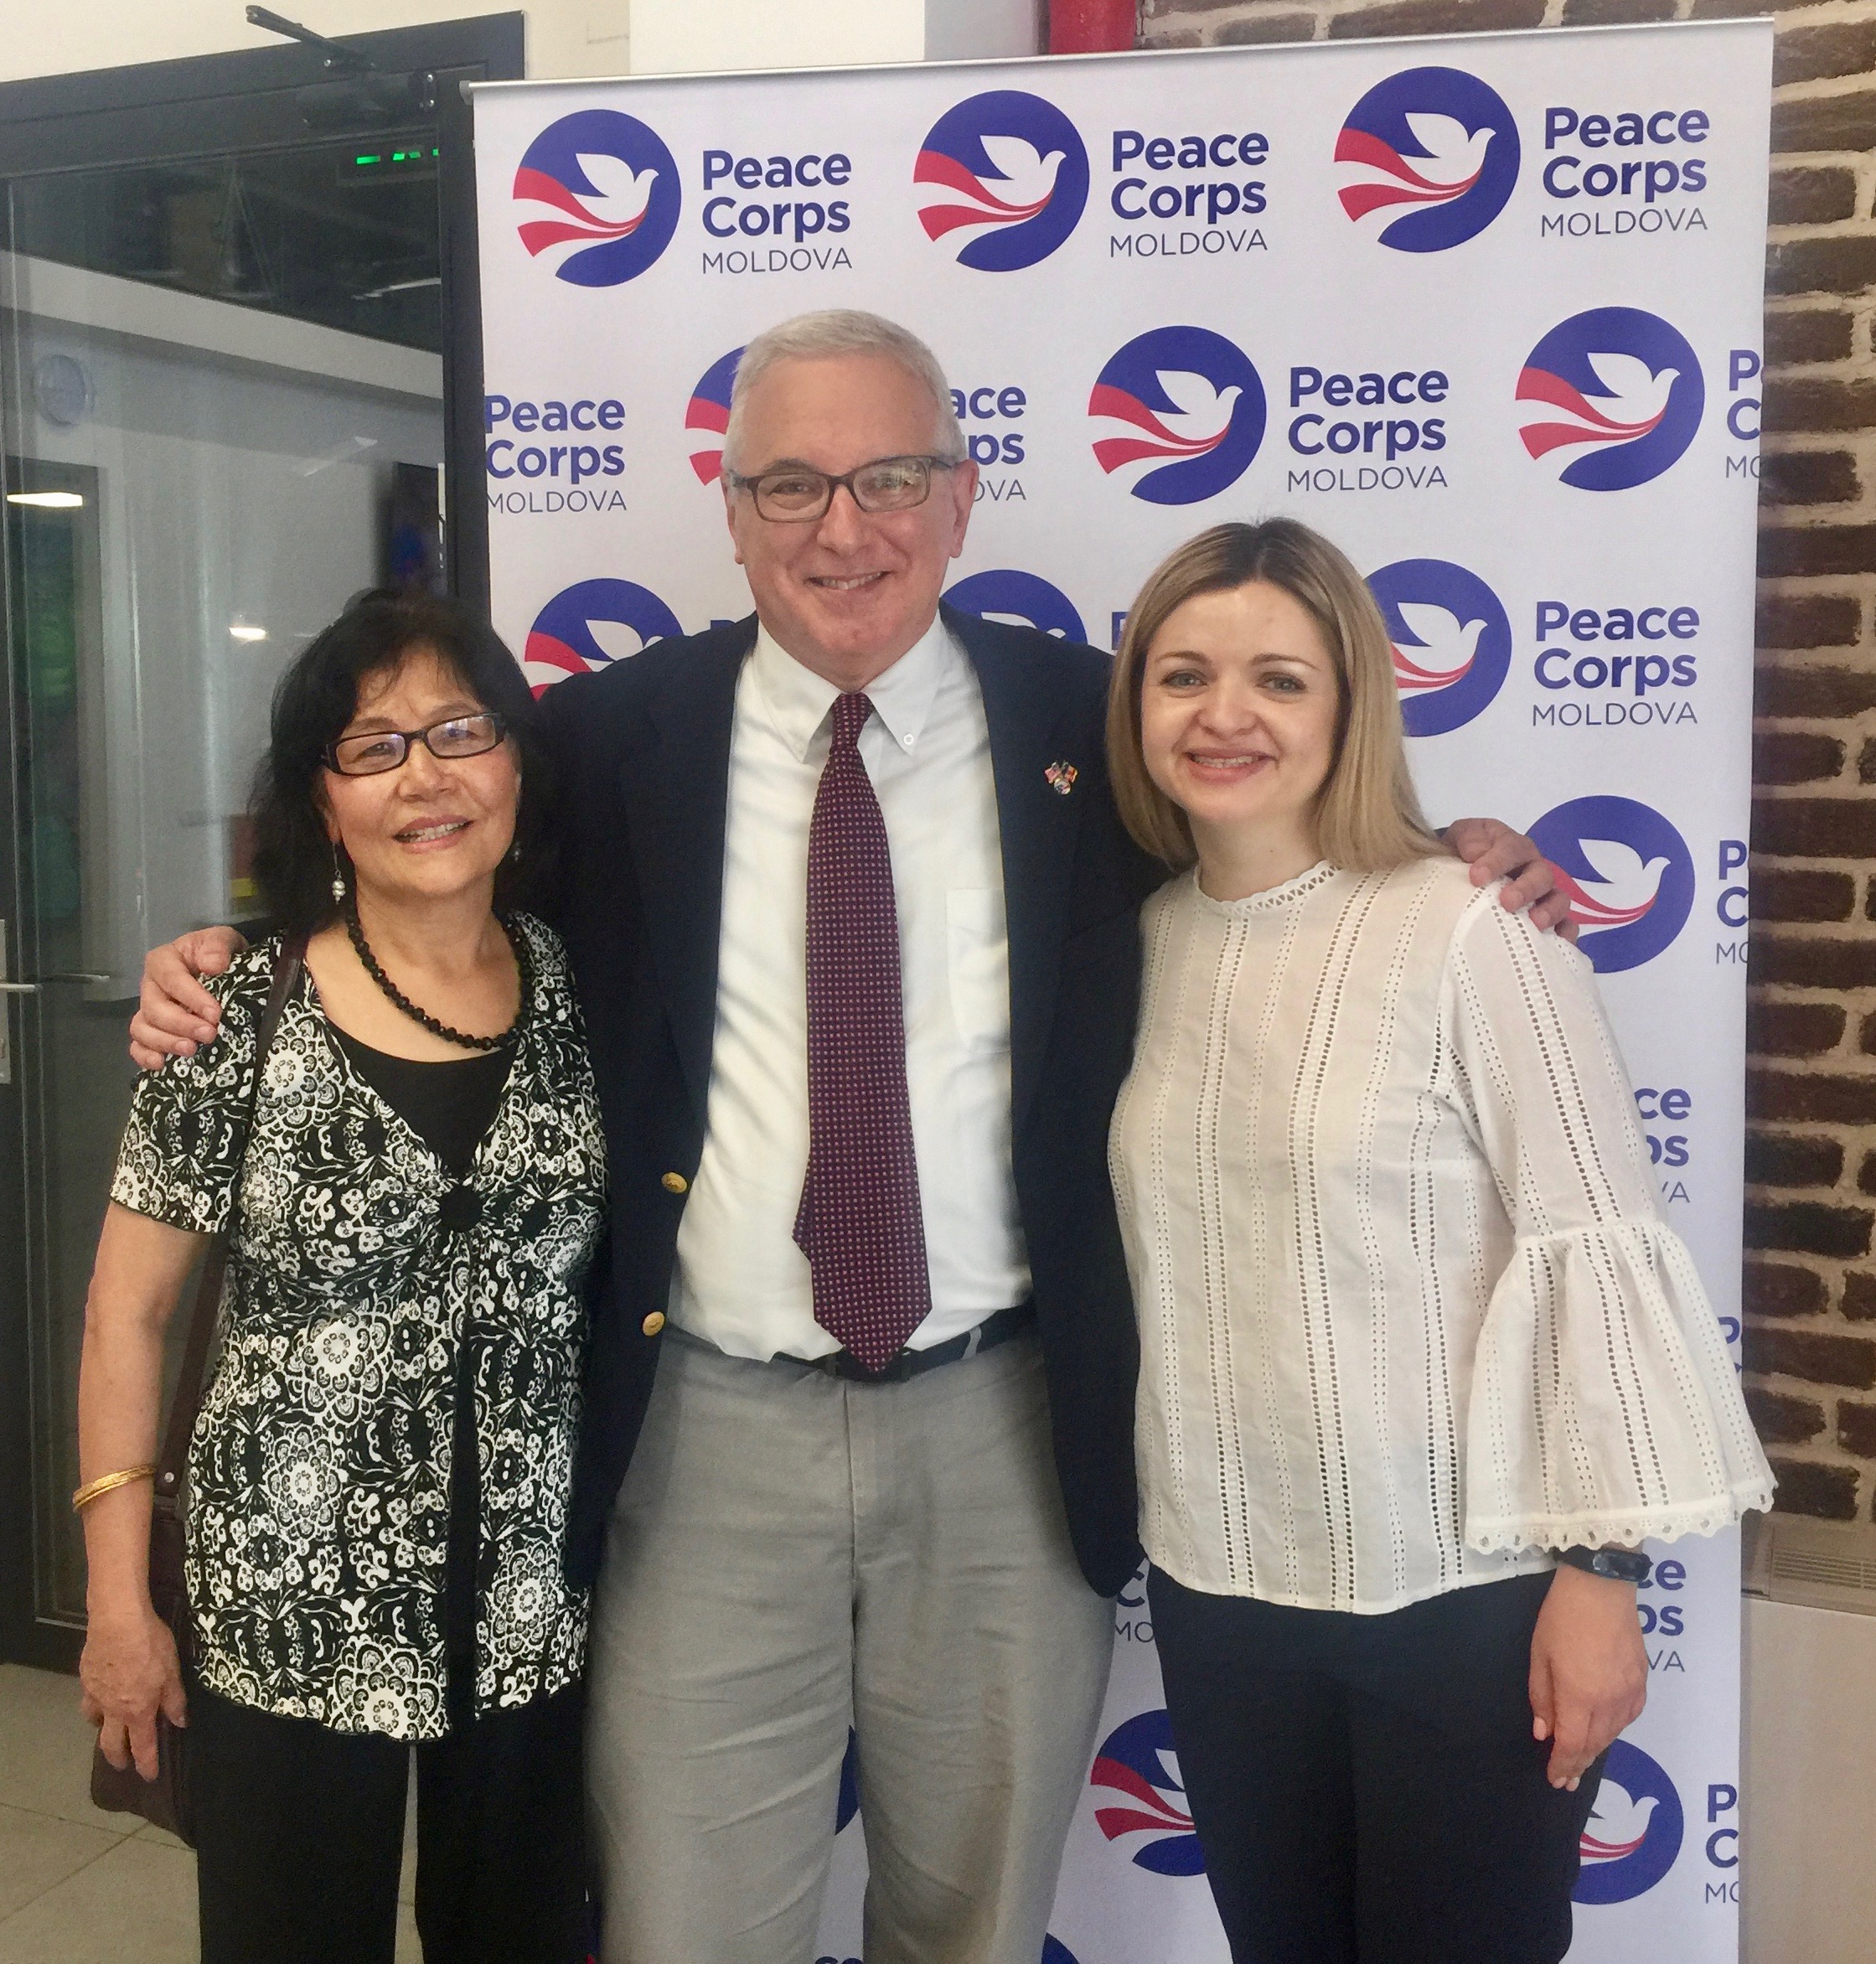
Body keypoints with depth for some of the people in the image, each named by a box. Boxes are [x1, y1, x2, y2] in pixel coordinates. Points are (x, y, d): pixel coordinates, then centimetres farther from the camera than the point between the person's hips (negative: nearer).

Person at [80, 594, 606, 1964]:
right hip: (286, 1621, -2)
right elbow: (128, 1315, -4)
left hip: (537, 1608, 3)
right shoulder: (242, 1018, -11)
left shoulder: (576, 988, -2)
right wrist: (119, 1594, -5)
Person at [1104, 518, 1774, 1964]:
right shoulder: (1148, 937, 1)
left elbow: (1596, 1250, -13)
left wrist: (1601, 1569, -13)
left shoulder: (1473, 926, -15)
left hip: (1463, 1590, -5)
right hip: (1217, 1586, 5)